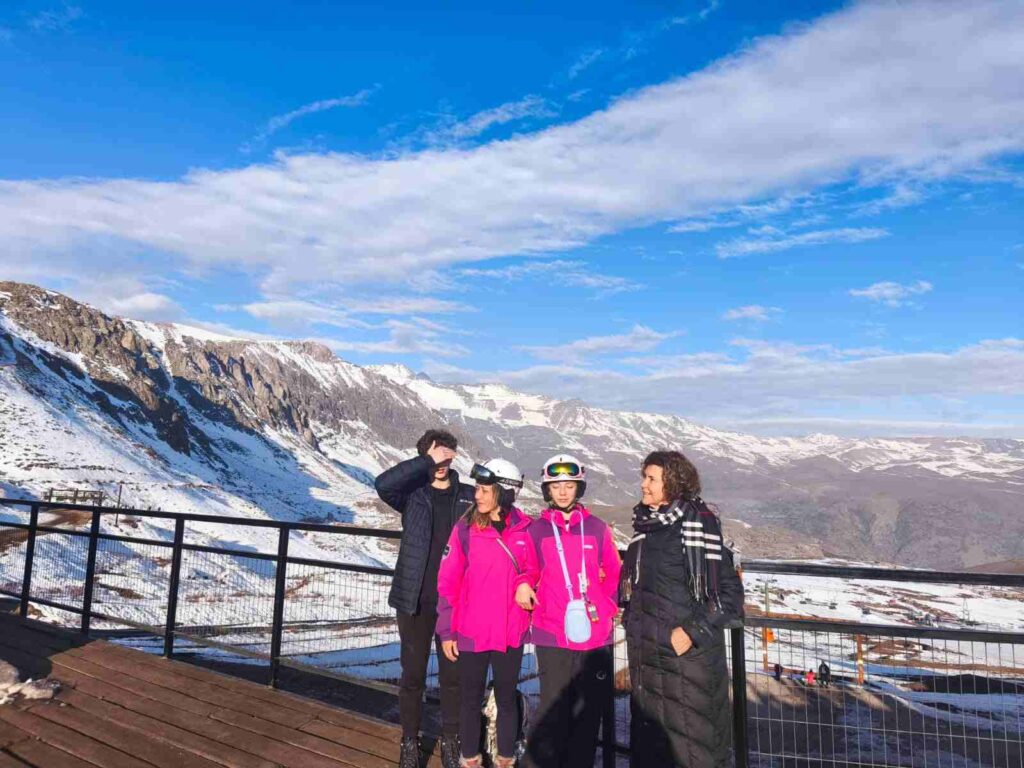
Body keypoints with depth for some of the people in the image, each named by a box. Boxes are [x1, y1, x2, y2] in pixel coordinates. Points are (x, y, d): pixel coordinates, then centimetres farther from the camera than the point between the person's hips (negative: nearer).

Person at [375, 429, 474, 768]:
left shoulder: (468, 496, 1)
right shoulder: (413, 494, -4)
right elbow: (383, 483, -25)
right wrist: (429, 462, -25)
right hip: (414, 600, -1)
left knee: (453, 674, 13)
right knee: (413, 674, 11)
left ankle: (450, 739, 31)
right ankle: (409, 740, 30)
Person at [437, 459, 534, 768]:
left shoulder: (525, 529, -7)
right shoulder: (465, 528, -9)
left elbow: (533, 570, 10)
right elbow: (448, 582, -5)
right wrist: (446, 630, -3)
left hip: (511, 632, 1)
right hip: (471, 632, 0)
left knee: (506, 698, 16)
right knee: (471, 699, 15)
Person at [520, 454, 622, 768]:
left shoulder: (597, 528, 5)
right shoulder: (537, 530, 3)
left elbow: (614, 573, 11)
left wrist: (608, 606, -1)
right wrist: (523, 587, -12)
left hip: (595, 634, 1)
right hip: (551, 634, -1)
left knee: (590, 708, 10)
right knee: (553, 710, 2)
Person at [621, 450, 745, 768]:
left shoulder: (697, 523, -14)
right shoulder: (646, 523, 8)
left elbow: (728, 589, -16)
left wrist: (692, 631, -18)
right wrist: (632, 617, 16)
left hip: (687, 650, -7)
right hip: (645, 652, 7)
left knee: (694, 738, 4)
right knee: (647, 733, 18)